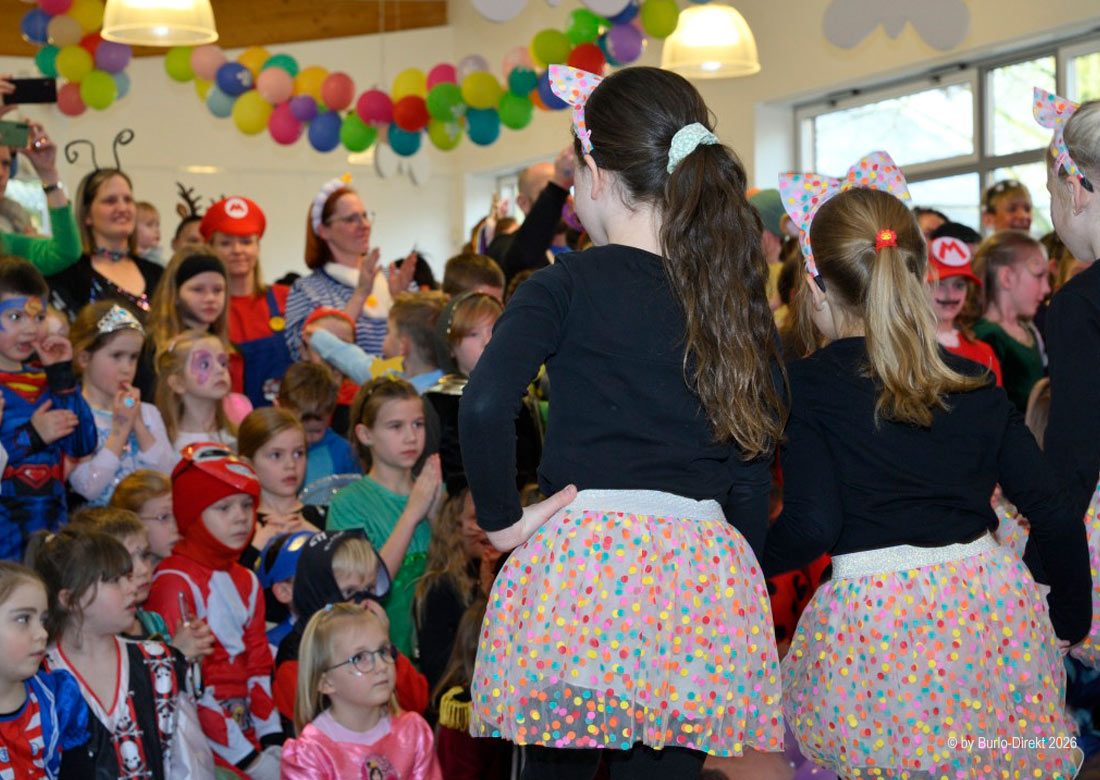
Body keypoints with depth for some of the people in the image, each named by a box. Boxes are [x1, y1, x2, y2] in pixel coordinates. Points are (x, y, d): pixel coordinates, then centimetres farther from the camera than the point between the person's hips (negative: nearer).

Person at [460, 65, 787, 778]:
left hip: (584, 555, -3)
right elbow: (753, 475, 11)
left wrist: (502, 519, -5)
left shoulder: (570, 284, -3)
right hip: (706, 570, 4)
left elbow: (485, 406, -18)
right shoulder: (740, 303, 10)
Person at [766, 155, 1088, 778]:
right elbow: (1055, 516, 8)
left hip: (874, 614, -5)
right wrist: (1071, 621, 21)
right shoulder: (976, 383, 9)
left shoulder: (808, 385, -3)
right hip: (993, 603, 5)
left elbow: (812, 527, -12)